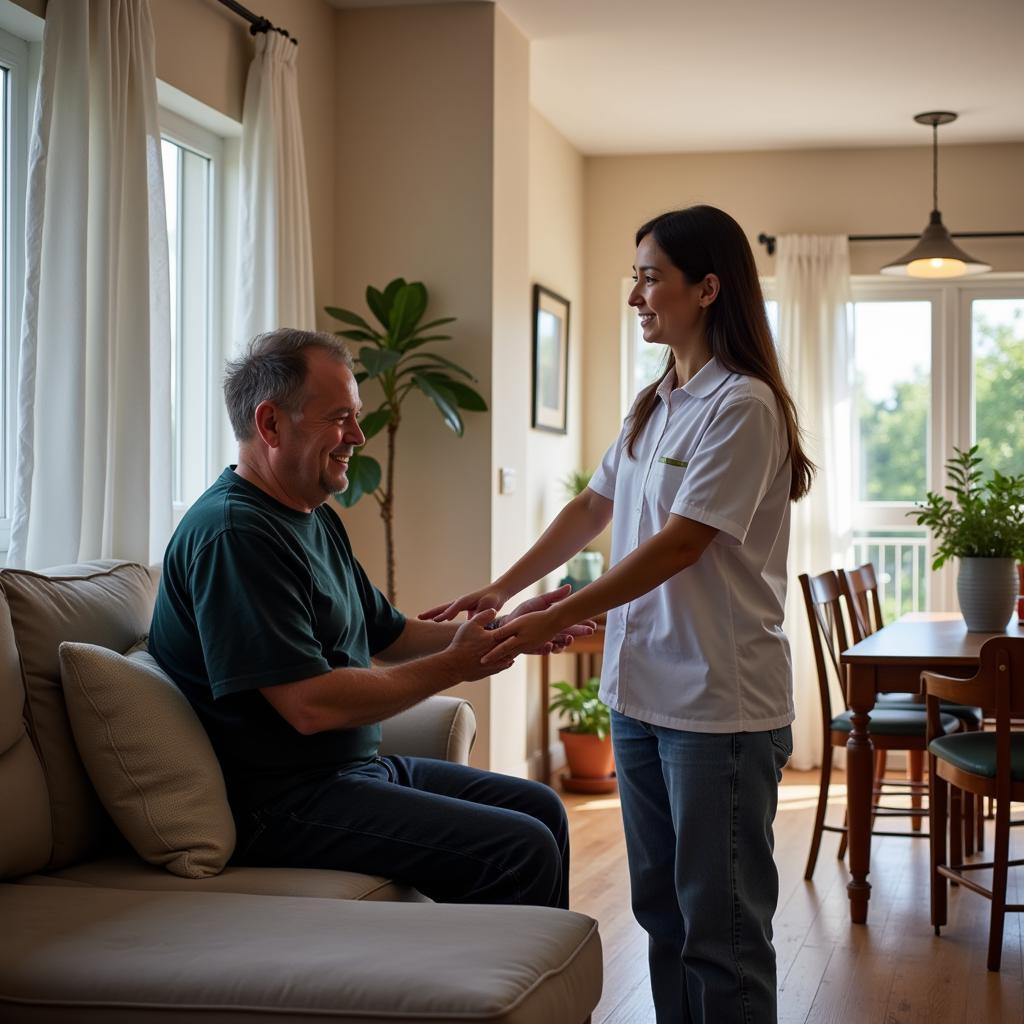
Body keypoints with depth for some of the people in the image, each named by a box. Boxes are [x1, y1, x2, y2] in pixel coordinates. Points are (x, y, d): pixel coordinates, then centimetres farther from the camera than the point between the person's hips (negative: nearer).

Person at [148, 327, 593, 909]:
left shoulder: (317, 518, 14)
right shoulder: (235, 533, -20)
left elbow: (386, 635, 20)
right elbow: (311, 705, -25)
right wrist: (454, 665, -15)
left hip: (360, 767, 11)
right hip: (284, 803, -11)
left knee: (542, 810, 14)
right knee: (521, 852, -19)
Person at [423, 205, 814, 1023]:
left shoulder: (742, 405, -14)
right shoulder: (654, 405, 12)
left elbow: (680, 543, -18)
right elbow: (592, 510, 15)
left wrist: (555, 620, -18)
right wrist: (500, 590, 7)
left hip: (718, 702, -8)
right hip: (641, 688, 8)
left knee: (719, 924, 0)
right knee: (661, 908, 15)